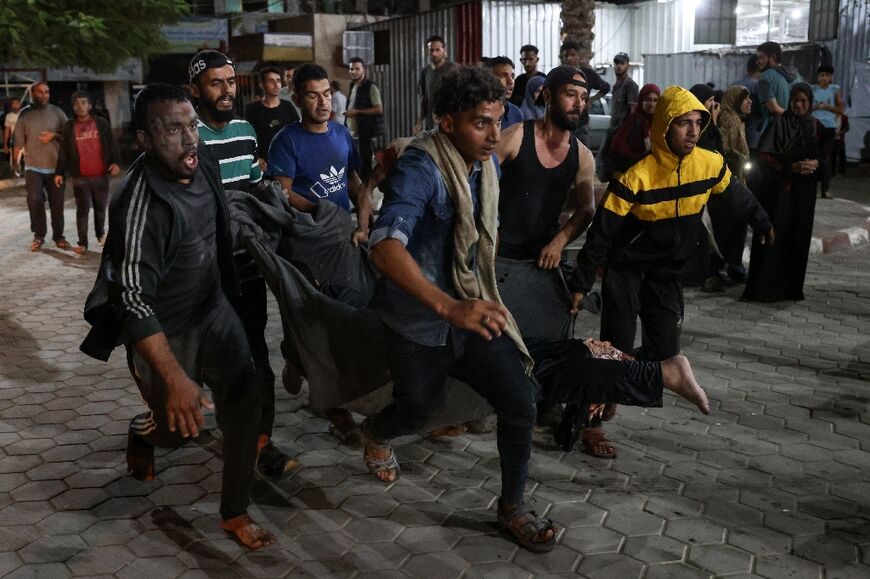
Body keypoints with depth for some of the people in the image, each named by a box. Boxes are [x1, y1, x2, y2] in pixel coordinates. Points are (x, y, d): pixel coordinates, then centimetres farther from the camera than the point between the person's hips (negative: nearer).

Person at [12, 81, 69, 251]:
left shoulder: (56, 112, 3)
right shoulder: (25, 114, 2)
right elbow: (18, 141, 4)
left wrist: (54, 136, -14)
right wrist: (15, 162, 5)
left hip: (55, 167, 1)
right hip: (34, 167, -1)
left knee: (57, 203, 5)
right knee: (34, 199, -14)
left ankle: (58, 236, 19)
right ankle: (38, 236, 2)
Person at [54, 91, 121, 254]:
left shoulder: (101, 123, 3)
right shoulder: (69, 127, 5)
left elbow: (112, 145, 2)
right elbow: (64, 152, 8)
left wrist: (116, 162, -12)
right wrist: (59, 172, 4)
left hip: (101, 175, 0)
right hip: (80, 177, 0)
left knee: (101, 207, 13)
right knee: (82, 210, -2)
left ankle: (100, 234, 33)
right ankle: (82, 243, 2)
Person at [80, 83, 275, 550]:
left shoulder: (201, 167, -8)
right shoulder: (141, 207, -31)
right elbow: (133, 301, -32)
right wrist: (175, 379, -36)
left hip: (215, 311, 6)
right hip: (164, 331, -6)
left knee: (243, 410, 0)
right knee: (179, 427, 12)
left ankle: (235, 512, 16)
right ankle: (143, 432, 48)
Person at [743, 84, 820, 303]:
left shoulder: (815, 126, 10)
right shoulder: (780, 123, -4)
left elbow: (823, 155, 16)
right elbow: (766, 156, -10)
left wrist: (815, 164, -7)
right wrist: (792, 167, -20)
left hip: (804, 192, 5)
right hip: (779, 189, -4)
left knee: (799, 237, 6)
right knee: (774, 235, -5)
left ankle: (792, 287, 16)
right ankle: (764, 286, 0)